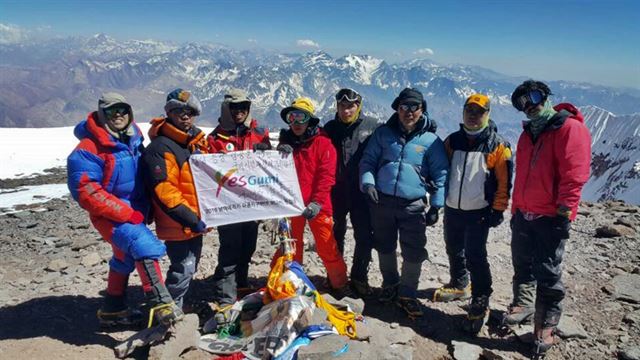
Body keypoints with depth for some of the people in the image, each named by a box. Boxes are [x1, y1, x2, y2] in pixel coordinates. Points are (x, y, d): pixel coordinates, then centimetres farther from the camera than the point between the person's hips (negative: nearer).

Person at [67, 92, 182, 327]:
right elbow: (85, 191, -23)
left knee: (125, 259, 21)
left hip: (135, 212, 8)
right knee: (146, 247, -27)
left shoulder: (133, 139, 3)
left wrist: (144, 208, 6)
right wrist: (127, 214, -24)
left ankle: (113, 310, 39)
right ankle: (160, 304, -20)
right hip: (111, 216, -8)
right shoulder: (89, 149, -18)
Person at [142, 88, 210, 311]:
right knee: (183, 269, -4)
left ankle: (175, 307, 37)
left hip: (197, 221, 9)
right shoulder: (160, 147, -18)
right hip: (177, 225, -9)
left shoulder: (197, 142, 10)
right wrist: (191, 219, -24)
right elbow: (163, 190, -24)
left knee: (190, 267, 20)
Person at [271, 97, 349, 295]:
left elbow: (326, 175, -11)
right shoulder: (285, 141, 10)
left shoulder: (322, 142, -4)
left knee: (327, 247, -1)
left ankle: (339, 284, 17)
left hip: (317, 205, -4)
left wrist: (317, 202, -19)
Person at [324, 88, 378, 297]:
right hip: (336, 192, 2)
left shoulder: (372, 127, -2)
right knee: (336, 235, 14)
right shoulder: (330, 128, 4)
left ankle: (359, 278, 18)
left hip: (362, 192, -2)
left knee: (365, 237, 2)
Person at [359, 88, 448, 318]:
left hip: (413, 205, -2)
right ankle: (390, 284, 37)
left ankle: (407, 294, 16)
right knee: (385, 247, 15)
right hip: (381, 201, 2)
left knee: (414, 252, -3)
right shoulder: (383, 133, 5)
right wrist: (368, 182, -9)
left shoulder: (431, 140, 0)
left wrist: (436, 205, -3)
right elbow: (368, 160, 9)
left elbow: (440, 175, 3)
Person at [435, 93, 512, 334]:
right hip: (452, 208, 5)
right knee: (454, 249, 17)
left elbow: (504, 181, -5)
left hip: (479, 212, -5)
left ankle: (480, 303, 3)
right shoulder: (452, 141, 7)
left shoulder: (497, 146, -5)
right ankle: (460, 284, 39)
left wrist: (497, 210, -9)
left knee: (475, 256, -8)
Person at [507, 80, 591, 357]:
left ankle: (545, 327, 13)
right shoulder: (528, 133, 15)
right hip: (523, 214, 7)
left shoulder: (570, 128, -11)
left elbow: (574, 174, -18)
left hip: (550, 217, -7)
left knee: (547, 273, 0)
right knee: (522, 264, 19)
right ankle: (523, 304, 38)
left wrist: (564, 209, -21)